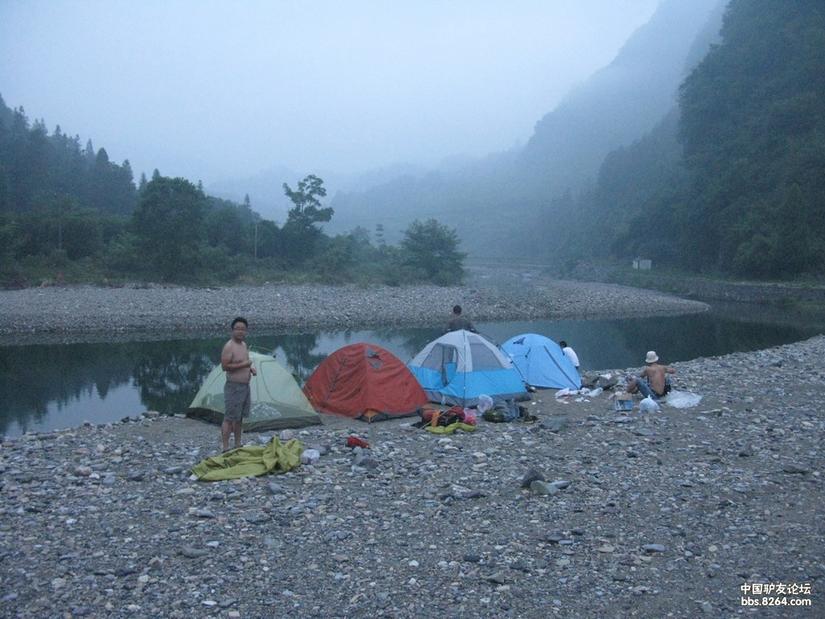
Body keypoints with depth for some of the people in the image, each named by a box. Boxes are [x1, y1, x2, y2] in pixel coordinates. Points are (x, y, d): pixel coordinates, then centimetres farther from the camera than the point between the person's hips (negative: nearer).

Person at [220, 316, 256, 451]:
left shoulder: (244, 344, 12)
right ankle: (225, 449, -4)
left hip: (245, 387, 9)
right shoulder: (229, 347, -15)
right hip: (234, 387, -9)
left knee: (239, 418, 15)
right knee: (229, 418, -6)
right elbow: (225, 366, -21)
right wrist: (244, 365, -22)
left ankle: (238, 445, 24)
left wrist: (250, 368, 7)